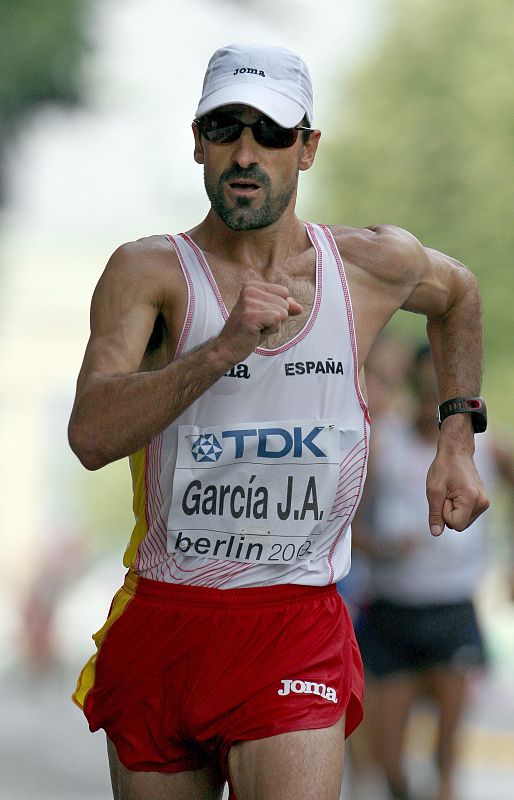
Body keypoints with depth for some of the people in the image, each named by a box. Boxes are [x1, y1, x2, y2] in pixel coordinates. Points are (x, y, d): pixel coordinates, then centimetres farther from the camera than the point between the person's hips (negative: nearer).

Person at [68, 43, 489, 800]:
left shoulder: (374, 265, 3)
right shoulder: (149, 271, -5)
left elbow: (457, 293, 29)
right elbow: (92, 435, -21)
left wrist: (457, 440, 20)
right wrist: (225, 347, -31)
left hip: (297, 637, 0)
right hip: (160, 622, 0)